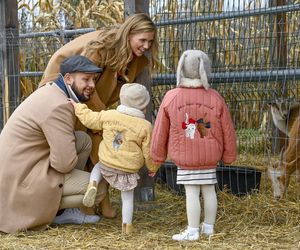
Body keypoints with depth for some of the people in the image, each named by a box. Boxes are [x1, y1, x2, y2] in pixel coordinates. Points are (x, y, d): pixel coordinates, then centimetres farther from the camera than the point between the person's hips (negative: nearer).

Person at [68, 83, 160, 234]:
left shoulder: (108, 115, -5)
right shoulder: (145, 126, -10)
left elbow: (89, 119, 7)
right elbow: (148, 152, -4)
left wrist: (78, 107, 25)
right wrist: (153, 168, 14)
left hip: (106, 164, 2)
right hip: (129, 169, -1)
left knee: (98, 166, 34)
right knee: (127, 197, 16)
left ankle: (92, 185, 5)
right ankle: (126, 225, 14)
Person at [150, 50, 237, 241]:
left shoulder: (171, 98, -11)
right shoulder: (215, 98, -7)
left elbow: (160, 131, -3)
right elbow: (228, 131, -1)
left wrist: (157, 157, 11)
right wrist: (229, 155, 14)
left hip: (185, 158, -2)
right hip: (210, 158, 3)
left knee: (191, 192, -1)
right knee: (209, 190, 12)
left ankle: (193, 231, 2)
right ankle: (209, 227, 22)